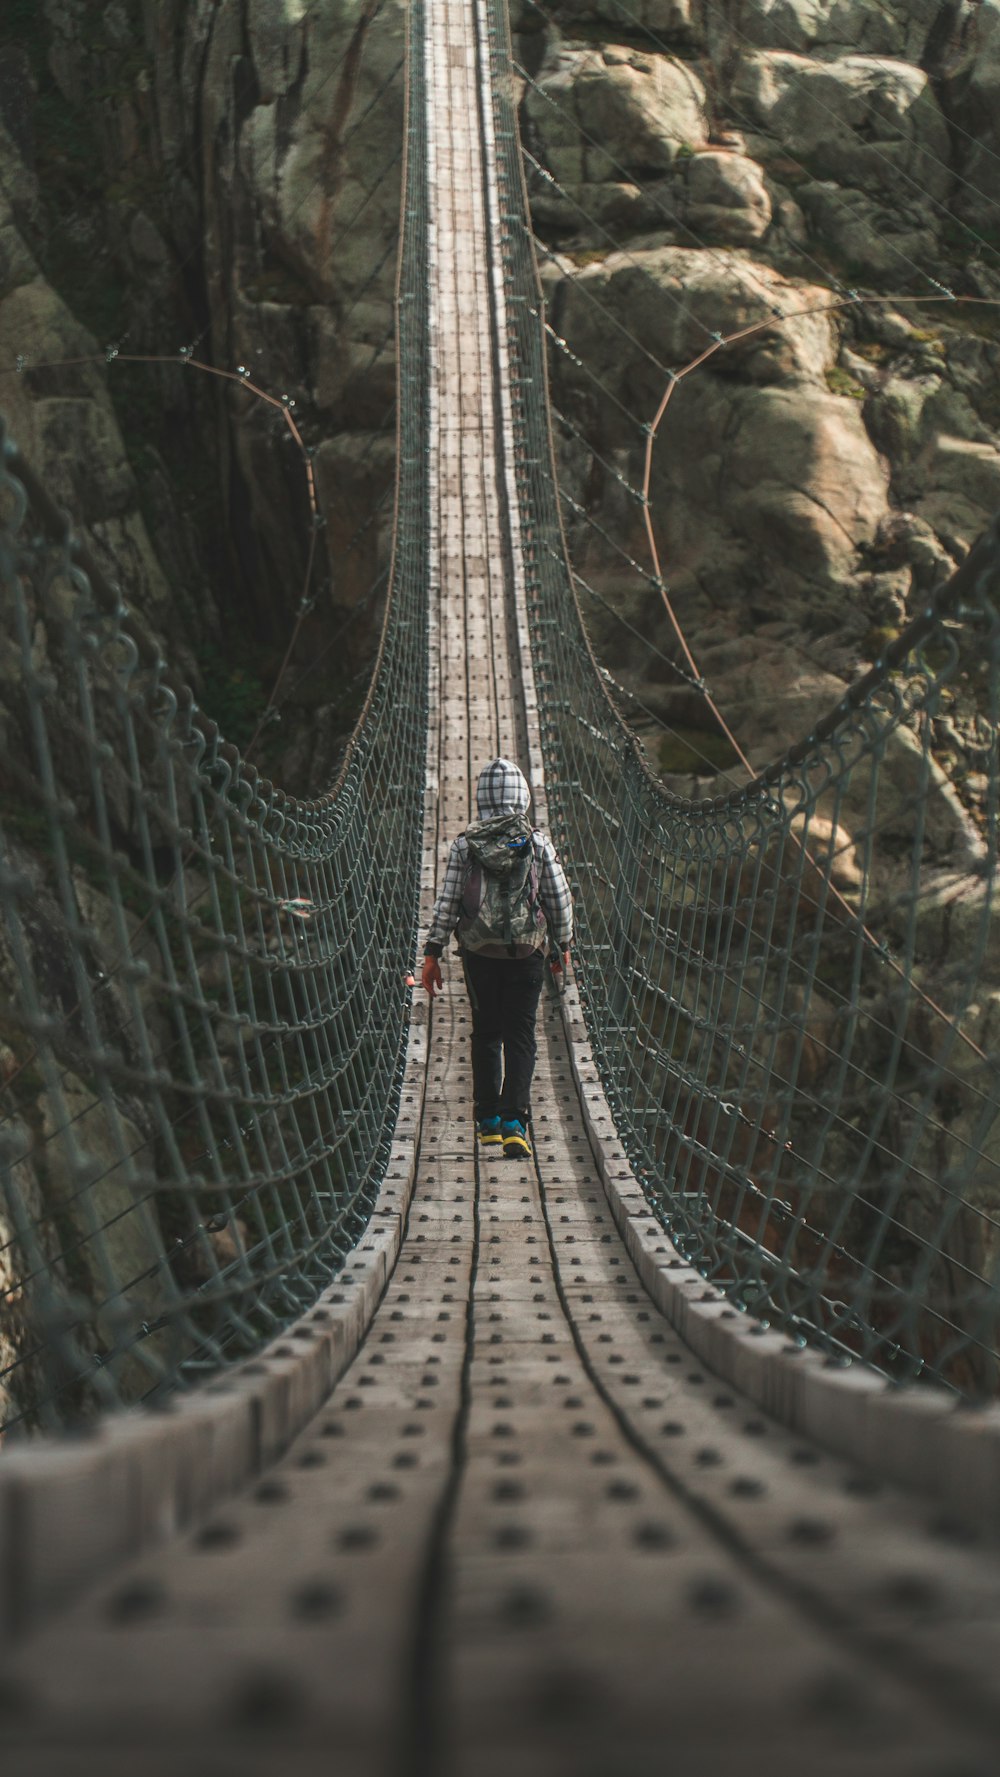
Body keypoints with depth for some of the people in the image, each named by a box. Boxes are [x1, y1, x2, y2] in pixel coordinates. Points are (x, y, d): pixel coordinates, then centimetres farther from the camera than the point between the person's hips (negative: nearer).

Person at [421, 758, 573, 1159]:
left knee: (485, 1034, 17)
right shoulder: (538, 843, -5)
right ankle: (514, 1123, -14)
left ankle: (488, 1122, 21)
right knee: (520, 1037, 1)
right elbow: (559, 900, 1)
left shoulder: (465, 845, -5)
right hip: (527, 953, -1)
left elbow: (445, 903, -5)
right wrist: (563, 945, 16)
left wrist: (432, 953, 2)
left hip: (478, 952, 1)